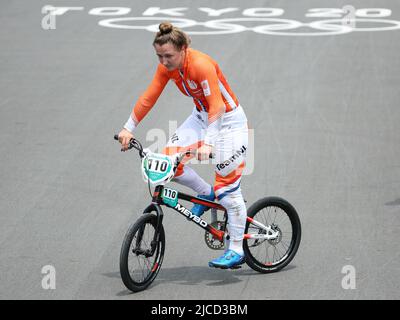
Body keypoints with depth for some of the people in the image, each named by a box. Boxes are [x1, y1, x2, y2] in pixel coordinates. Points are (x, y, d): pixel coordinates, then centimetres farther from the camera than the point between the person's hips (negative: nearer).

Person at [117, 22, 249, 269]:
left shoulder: (202, 65, -30)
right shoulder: (166, 67, -9)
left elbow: (216, 106, -34)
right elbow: (148, 97, -3)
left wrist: (208, 143, -42)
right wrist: (129, 128, -8)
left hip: (228, 119, -7)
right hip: (201, 116, 7)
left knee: (228, 187, -8)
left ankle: (236, 251, -1)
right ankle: (206, 194, 15)